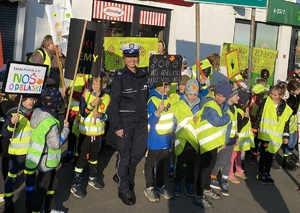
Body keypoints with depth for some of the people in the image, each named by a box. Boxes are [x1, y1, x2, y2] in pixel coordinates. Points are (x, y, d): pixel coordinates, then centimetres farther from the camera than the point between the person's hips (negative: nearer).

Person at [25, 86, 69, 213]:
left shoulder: (38, 112, -3)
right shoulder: (51, 122, -31)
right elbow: (56, 144, -24)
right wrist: (66, 129, -15)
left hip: (43, 159, 9)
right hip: (46, 161, -9)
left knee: (52, 183, 25)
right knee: (42, 188, 8)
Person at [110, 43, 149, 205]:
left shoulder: (143, 75, 7)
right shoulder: (120, 77, -8)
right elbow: (114, 103, -9)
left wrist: (148, 118, 9)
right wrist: (118, 126, -12)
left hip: (142, 121, 5)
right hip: (125, 121, -5)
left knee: (138, 153, 11)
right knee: (124, 156, 2)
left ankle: (126, 176, 39)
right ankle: (123, 189, 15)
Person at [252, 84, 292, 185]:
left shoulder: (285, 108, 0)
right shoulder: (265, 102, -8)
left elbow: (286, 123, 7)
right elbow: (259, 116, -5)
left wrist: (285, 136, 6)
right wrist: (254, 128, -4)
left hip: (276, 136, 3)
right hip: (264, 134, -2)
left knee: (270, 155, 13)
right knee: (264, 154, 1)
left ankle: (267, 173, 27)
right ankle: (261, 173, 16)